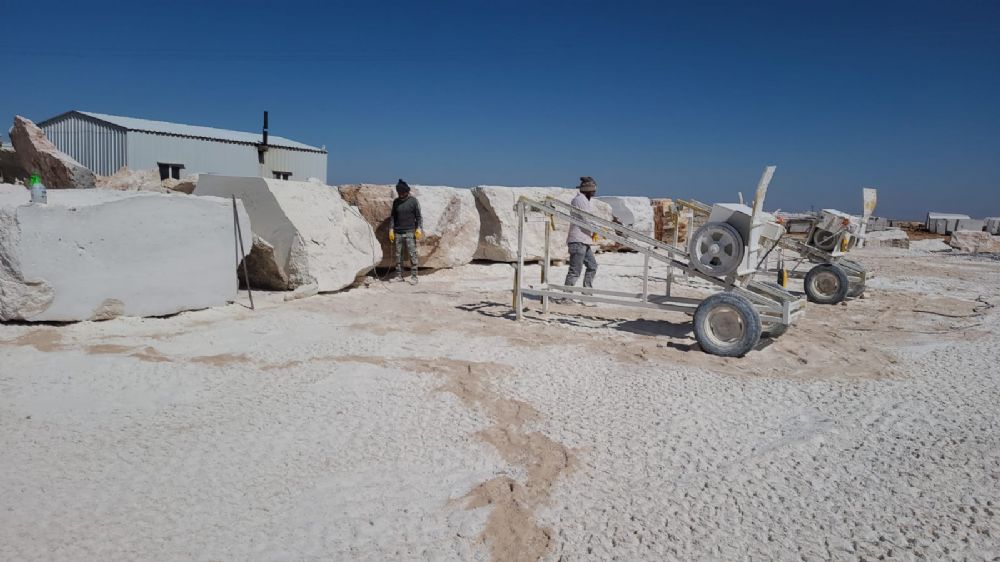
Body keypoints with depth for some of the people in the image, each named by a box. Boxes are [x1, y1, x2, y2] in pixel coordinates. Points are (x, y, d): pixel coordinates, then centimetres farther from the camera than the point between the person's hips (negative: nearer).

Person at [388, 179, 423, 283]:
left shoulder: (413, 201, 0)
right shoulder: (396, 202, 10)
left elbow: (418, 216, 0)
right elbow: (392, 216, 14)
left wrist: (419, 228, -11)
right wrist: (391, 229, 5)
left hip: (409, 232, -4)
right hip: (398, 232, 4)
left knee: (412, 254, -7)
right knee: (398, 254, 4)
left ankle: (413, 276, -5)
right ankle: (399, 276, 9)